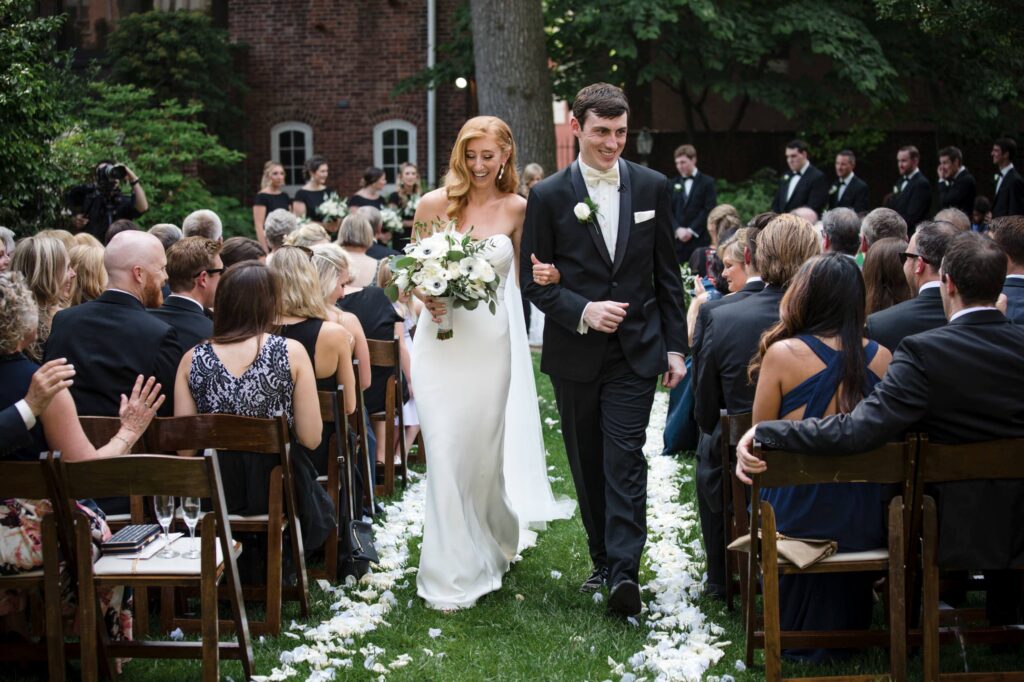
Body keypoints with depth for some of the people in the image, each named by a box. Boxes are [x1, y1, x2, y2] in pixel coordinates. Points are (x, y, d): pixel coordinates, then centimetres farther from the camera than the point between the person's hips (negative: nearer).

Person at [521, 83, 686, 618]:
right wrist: (583, 311, -16)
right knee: (587, 464, 10)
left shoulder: (653, 187, 3)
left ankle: (624, 572, -13)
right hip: (574, 354, 1)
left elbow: (667, 274, 7)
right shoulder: (548, 196, -2)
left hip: (636, 351, -1)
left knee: (625, 460, -10)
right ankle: (604, 558, 24)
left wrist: (675, 346, 4)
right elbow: (534, 280, 0)